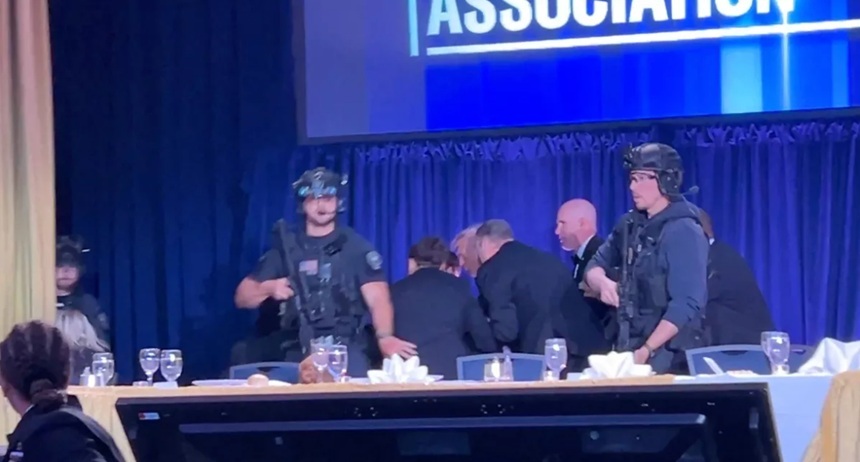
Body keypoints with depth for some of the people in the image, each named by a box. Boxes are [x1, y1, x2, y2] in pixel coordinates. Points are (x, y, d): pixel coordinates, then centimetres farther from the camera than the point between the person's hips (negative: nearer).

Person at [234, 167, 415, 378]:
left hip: (348, 349, -2)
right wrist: (269, 288, -6)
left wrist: (384, 337, -26)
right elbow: (242, 297, 16)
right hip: (301, 352, 2)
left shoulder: (356, 246, 6)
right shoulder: (286, 248, 13)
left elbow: (378, 298, -7)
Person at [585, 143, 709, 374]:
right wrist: (603, 282, -7)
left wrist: (646, 351, -22)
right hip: (629, 349, 6)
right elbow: (595, 266, 17)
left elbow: (685, 305, -17)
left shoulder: (683, 231, -11)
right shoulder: (630, 225, 10)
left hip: (670, 356, -6)